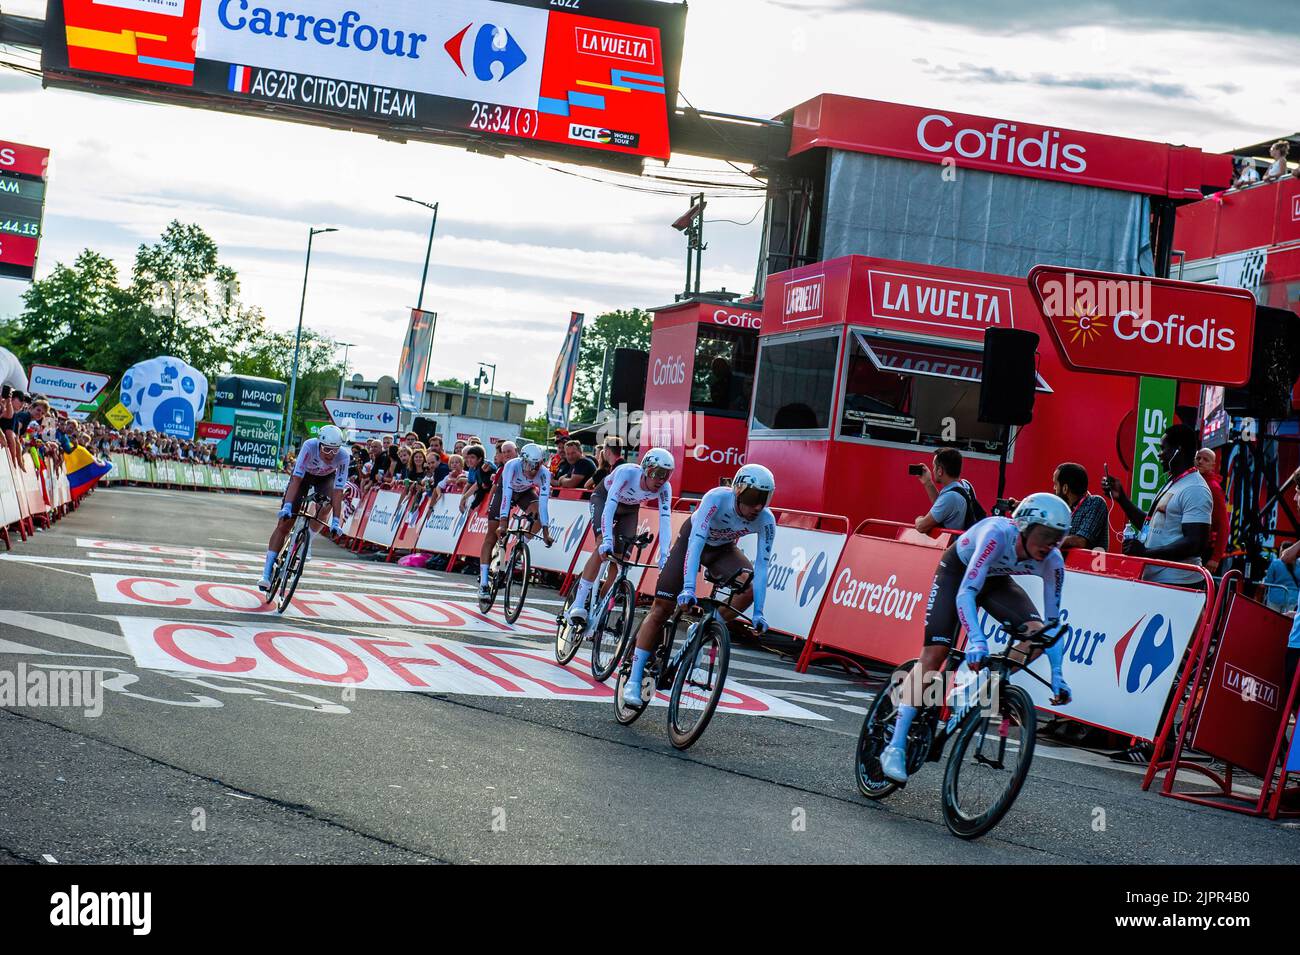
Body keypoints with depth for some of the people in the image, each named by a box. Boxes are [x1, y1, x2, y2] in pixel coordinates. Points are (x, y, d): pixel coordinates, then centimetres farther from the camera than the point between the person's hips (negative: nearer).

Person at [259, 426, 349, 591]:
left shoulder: (343, 456, -34)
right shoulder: (310, 446, -37)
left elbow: (338, 491, -33)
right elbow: (296, 479, -38)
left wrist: (335, 521, -37)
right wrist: (287, 506, -47)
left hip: (326, 477, 1)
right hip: (304, 474, -1)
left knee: (326, 504, -33)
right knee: (284, 523, -10)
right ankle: (266, 574, -10)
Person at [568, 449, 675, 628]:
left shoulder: (664, 488, -28)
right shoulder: (627, 472, -39)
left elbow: (665, 519, -33)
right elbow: (609, 505, -45)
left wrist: (664, 555, -44)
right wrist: (607, 540, -56)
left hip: (629, 509, 4)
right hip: (603, 498, -4)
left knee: (620, 558, -8)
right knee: (604, 547, -27)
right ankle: (579, 603, -27)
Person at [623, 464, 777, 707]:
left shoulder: (766, 520, -27)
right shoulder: (717, 498, -36)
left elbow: (761, 566, -25)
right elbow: (695, 542, -41)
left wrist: (758, 612, -31)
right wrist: (688, 588, -51)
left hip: (723, 550, 3)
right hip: (692, 539, -3)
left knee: (751, 586, -26)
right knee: (661, 608, -9)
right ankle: (634, 680, -5)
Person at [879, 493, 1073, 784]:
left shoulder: (1052, 562, -25)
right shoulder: (997, 534, -40)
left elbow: (1053, 622, -19)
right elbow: (965, 593, -45)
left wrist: (1057, 675, -26)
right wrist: (976, 639, -57)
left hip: (996, 580, 5)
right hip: (957, 571, -5)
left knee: (1036, 632, -21)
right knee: (934, 653, -17)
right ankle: (896, 747, -17)